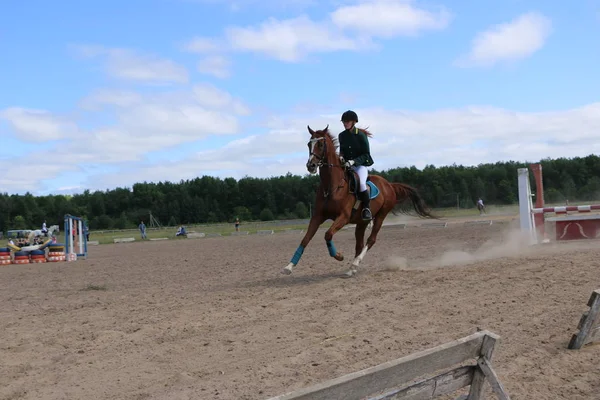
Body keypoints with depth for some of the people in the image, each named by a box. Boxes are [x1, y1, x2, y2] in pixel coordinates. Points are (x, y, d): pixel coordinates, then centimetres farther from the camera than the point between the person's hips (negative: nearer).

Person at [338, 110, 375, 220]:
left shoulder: (361, 135, -8)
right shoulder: (341, 136, 7)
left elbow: (366, 155, -9)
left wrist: (353, 161, -23)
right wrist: (341, 157, -4)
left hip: (360, 165, -5)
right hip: (346, 165, 5)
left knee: (361, 183, -33)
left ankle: (366, 208, -17)